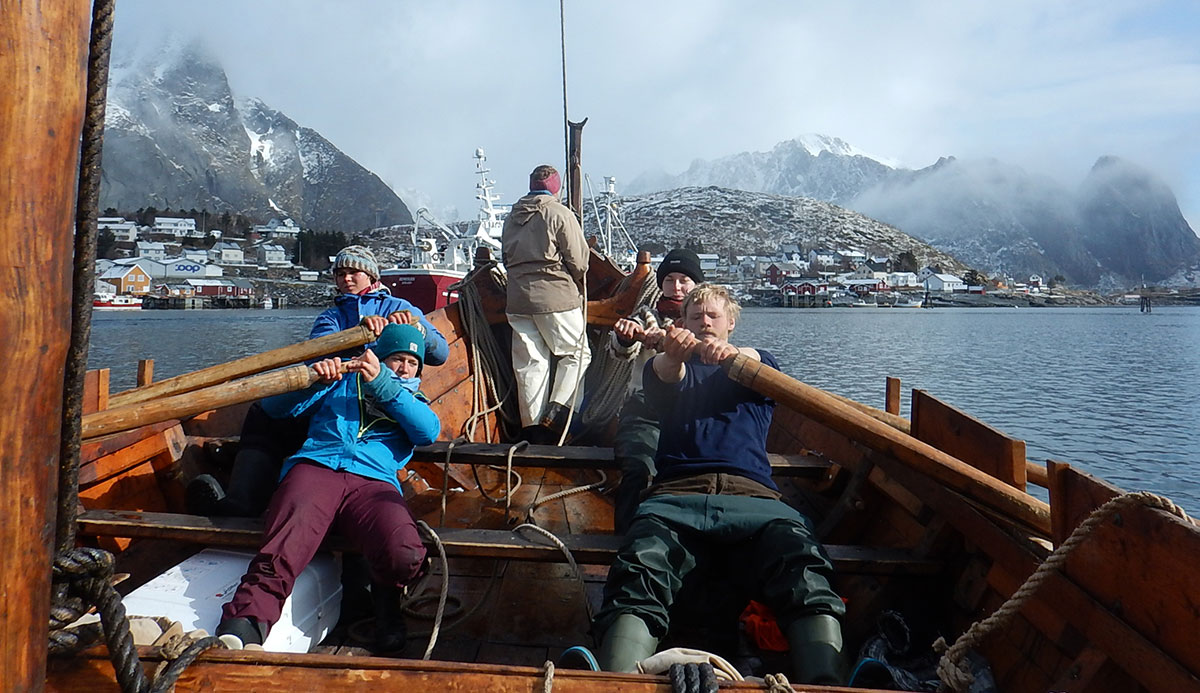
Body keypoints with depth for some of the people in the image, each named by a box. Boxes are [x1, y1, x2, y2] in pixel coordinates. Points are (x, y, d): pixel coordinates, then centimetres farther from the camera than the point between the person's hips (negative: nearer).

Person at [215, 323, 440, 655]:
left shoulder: (413, 401, 33)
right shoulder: (340, 382, 32)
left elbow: (428, 431, 7)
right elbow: (274, 406, 21)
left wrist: (381, 382, 0)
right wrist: (315, 380, 2)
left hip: (373, 481, 0)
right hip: (316, 467, 0)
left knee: (405, 557, -30)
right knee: (285, 549, -34)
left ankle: (385, 601, 0)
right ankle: (241, 629, -47)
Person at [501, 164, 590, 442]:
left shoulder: (512, 217, 13)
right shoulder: (560, 213, -4)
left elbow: (507, 258, 16)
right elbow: (579, 261, -6)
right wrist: (576, 283, 13)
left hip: (517, 299, 5)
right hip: (556, 296, -5)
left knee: (529, 363, 7)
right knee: (577, 354, 8)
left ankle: (532, 426, 7)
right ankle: (556, 412, -4)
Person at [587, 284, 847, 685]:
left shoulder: (755, 364, 33)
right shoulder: (675, 368, 33)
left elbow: (760, 367, 7)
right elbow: (660, 377, 7)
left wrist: (734, 354, -21)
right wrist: (673, 356, -21)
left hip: (752, 493, 1)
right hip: (676, 492, 0)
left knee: (803, 564, -35)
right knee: (637, 581, -34)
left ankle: (825, 683, -48)